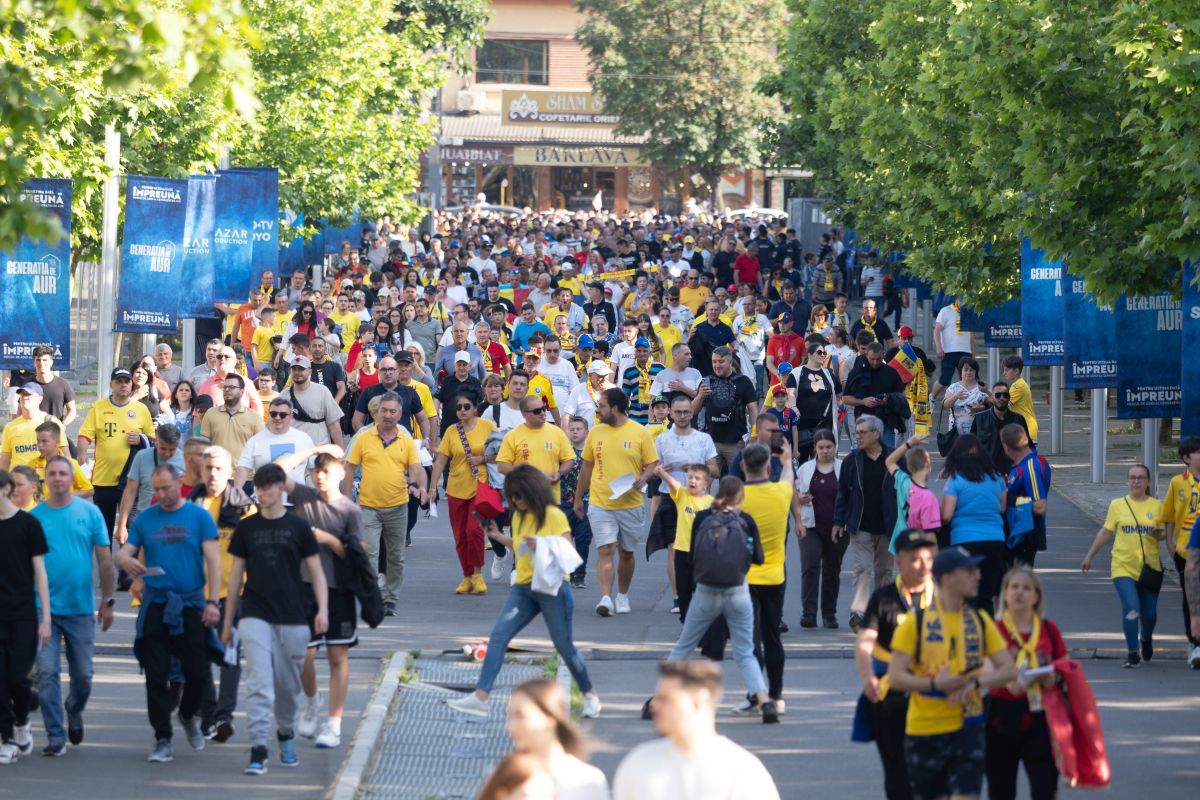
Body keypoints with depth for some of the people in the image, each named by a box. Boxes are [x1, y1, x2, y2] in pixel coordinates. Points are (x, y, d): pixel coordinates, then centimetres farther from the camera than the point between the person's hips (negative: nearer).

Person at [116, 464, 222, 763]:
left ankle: (188, 716, 28)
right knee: (156, 676, 0)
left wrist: (212, 602, -11)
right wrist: (126, 561, -20)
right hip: (155, 604, 1)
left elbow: (212, 559, -2)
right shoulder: (145, 519, 8)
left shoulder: (199, 516, 2)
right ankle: (162, 739, 6)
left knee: (197, 672, -1)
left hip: (190, 603, -1)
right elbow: (123, 553, 6)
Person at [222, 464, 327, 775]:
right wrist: (227, 622, 11)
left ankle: (285, 734, 35)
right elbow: (236, 575, 10)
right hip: (255, 617, 0)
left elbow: (316, 573, 5)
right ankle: (258, 750, -16)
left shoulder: (298, 527, 2)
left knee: (288, 685, 10)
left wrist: (322, 609, -10)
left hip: (291, 618, 0)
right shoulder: (246, 527, 5)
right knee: (259, 683, -13)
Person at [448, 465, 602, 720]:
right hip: (523, 587, 6)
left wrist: (543, 545, -24)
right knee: (498, 636, -9)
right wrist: (498, 536, 17)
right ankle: (480, 697, -15)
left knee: (564, 645, 3)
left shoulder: (554, 516, -7)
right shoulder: (519, 517, 13)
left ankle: (590, 694, 23)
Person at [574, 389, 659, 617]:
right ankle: (605, 599, -16)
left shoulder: (640, 433, -3)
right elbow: (586, 467, 15)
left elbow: (652, 463, 2)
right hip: (600, 504, 1)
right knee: (605, 550, -10)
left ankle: (622, 596, 27)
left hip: (630, 504, -1)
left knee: (626, 552, 11)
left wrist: (643, 478, -19)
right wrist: (578, 498, 18)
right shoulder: (595, 433, 6)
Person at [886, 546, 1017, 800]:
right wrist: (934, 683, -24)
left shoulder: (979, 621, 6)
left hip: (967, 726, 2)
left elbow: (1008, 670, 3)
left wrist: (975, 683, -15)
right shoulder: (916, 622, -5)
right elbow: (895, 678, -8)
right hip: (924, 729, -2)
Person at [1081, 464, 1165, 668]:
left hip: (1149, 567, 1)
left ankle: (1146, 640, 40)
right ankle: (1133, 654, -11)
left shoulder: (1157, 506, 5)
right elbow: (1105, 532, 12)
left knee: (1149, 612, 7)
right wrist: (1089, 556, 13)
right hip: (1124, 566, -1)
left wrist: (1160, 534, -14)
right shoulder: (1117, 505, 5)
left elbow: (1164, 532, 10)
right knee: (1131, 607, -18)